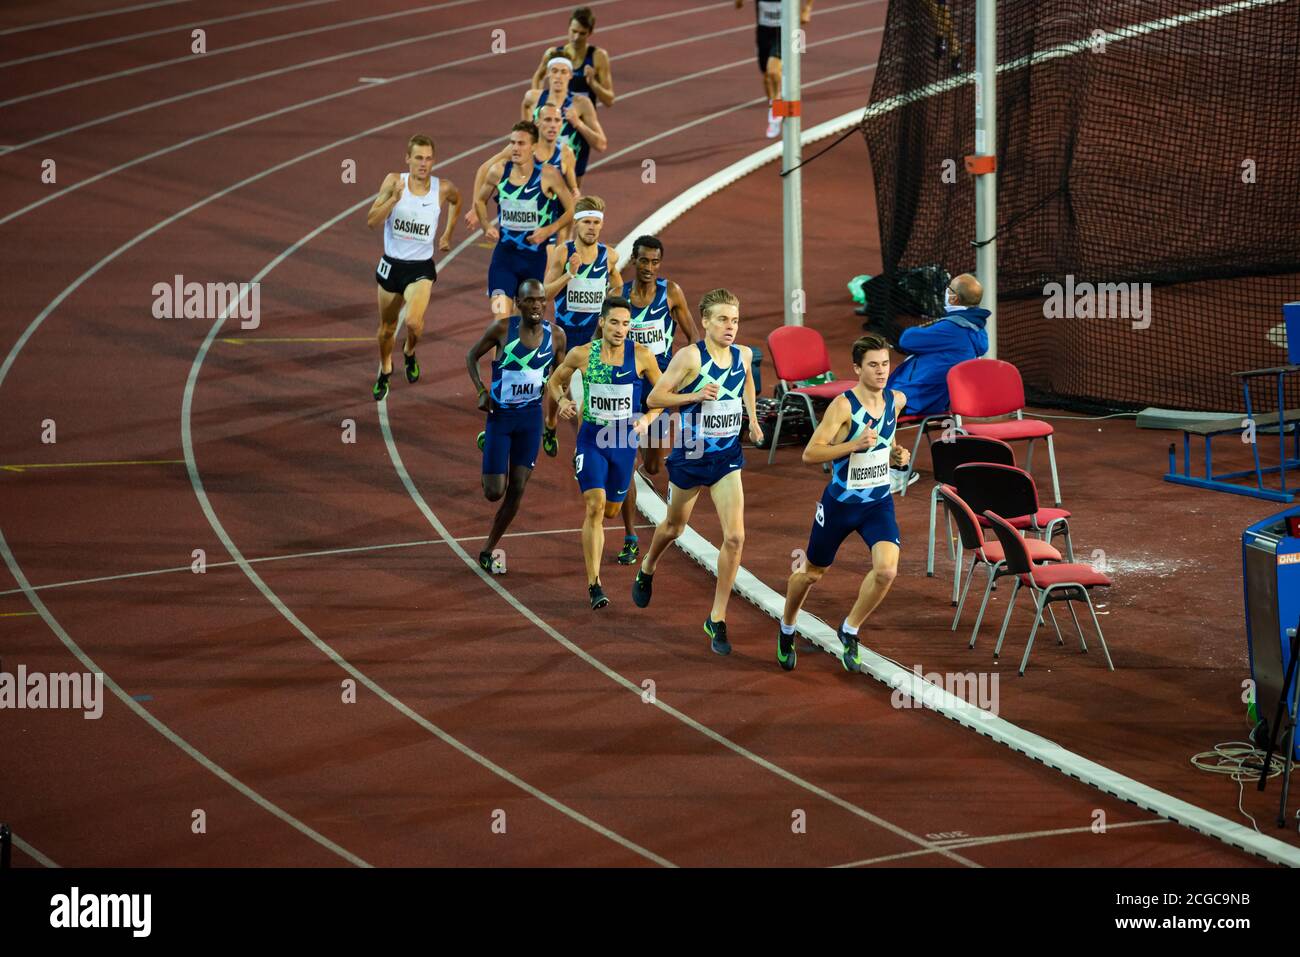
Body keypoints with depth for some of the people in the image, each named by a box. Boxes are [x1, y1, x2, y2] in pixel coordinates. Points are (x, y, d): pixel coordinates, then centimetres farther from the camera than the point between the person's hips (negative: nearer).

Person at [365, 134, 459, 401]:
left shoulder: (443, 188, -9)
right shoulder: (394, 181, -12)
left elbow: (456, 201, 17)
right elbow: (371, 221, -17)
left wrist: (447, 235, 19)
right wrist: (394, 198, -29)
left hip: (421, 268, -1)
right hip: (391, 264, 1)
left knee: (413, 322, -23)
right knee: (387, 327, 16)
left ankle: (410, 352, 12)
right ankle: (385, 370, 44)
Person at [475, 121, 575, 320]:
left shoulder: (548, 175, -11)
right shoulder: (499, 171, -3)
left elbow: (572, 210, -2)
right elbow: (479, 201, 15)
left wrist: (549, 230, -16)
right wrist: (487, 227, -2)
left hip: (536, 255, -1)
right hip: (505, 253, 1)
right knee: (500, 315, -12)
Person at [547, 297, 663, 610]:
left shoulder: (641, 355, -7)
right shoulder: (582, 355, -7)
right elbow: (555, 381, 10)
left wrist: (647, 419, -13)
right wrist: (562, 400, -11)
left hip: (625, 441, 2)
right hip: (592, 439, -2)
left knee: (610, 510, 15)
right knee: (595, 505, -16)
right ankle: (594, 584, -14)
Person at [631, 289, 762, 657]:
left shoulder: (742, 356, -2)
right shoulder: (690, 356, -18)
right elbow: (654, 398, -17)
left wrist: (752, 417, 15)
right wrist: (695, 396, -29)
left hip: (727, 458, 3)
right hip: (690, 456, -3)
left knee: (734, 537, -11)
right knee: (674, 526, 21)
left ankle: (717, 619, -1)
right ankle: (647, 568, 56)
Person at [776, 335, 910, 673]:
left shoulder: (896, 401, -2)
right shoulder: (843, 405, -20)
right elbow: (810, 454, -24)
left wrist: (896, 456, 2)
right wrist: (854, 445, -34)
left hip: (879, 502, 3)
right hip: (840, 503, -3)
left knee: (886, 570, -20)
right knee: (813, 573, 14)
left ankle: (849, 631, 4)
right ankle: (787, 629, 44)